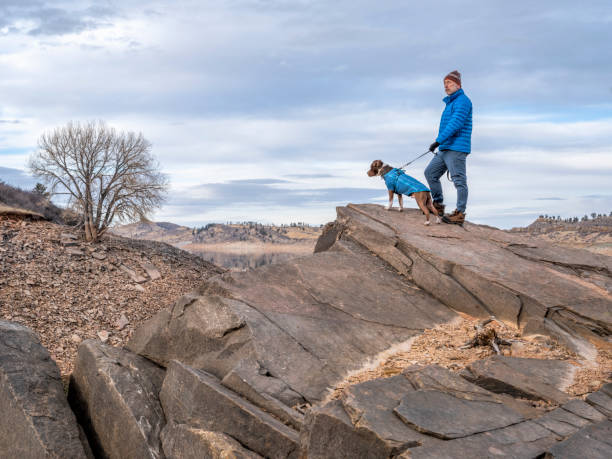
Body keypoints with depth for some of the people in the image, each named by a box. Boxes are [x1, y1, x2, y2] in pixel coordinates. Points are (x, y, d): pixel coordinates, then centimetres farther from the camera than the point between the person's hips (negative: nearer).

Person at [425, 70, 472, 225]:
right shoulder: (451, 103, 24)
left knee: (459, 180, -9)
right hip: (445, 149, 11)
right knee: (430, 173, 11)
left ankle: (460, 213, -9)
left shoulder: (462, 101, -9)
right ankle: (438, 206, 16)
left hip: (456, 148, -11)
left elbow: (456, 123, -21)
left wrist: (438, 141, -24)